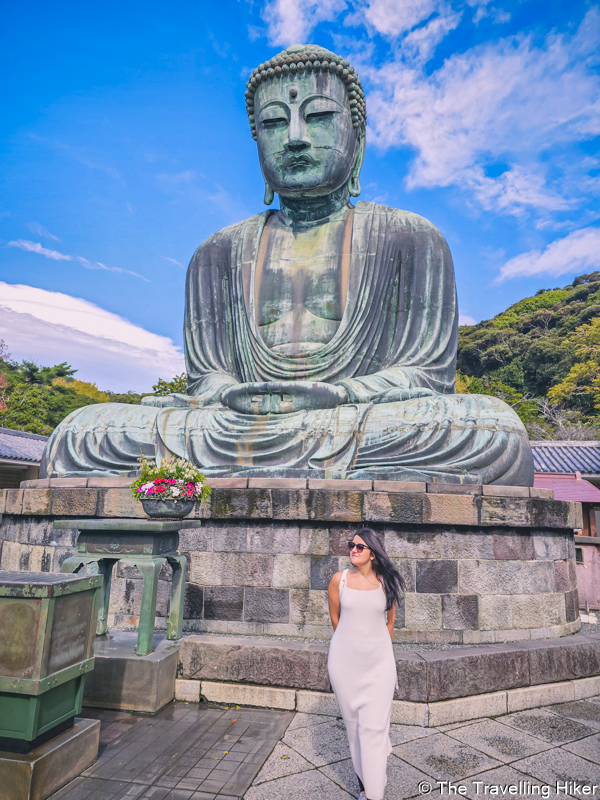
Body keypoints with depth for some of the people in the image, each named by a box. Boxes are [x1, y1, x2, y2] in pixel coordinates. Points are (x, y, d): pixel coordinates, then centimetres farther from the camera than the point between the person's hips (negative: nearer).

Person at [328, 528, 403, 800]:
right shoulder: (339, 580, -6)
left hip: (378, 663, -1)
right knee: (353, 723, 13)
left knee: (374, 727, -2)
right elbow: (335, 618, 8)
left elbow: (390, 622, 9)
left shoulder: (386, 582, -5)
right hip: (345, 660, 1)